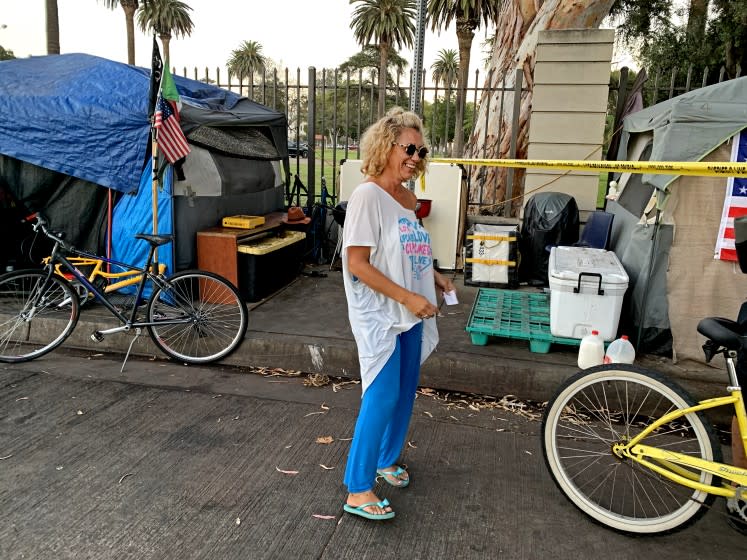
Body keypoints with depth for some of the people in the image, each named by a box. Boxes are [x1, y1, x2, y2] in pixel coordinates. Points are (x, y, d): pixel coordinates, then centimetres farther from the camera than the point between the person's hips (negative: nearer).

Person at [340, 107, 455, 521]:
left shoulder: (408, 196, 9)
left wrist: (433, 276, 6)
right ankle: (358, 490, 7)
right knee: (381, 398, -6)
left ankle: (386, 459, 38)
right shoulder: (368, 195, -16)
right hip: (380, 315, -8)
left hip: (410, 314, 8)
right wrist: (408, 297, -21)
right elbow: (357, 263, -20)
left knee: (404, 395, 16)